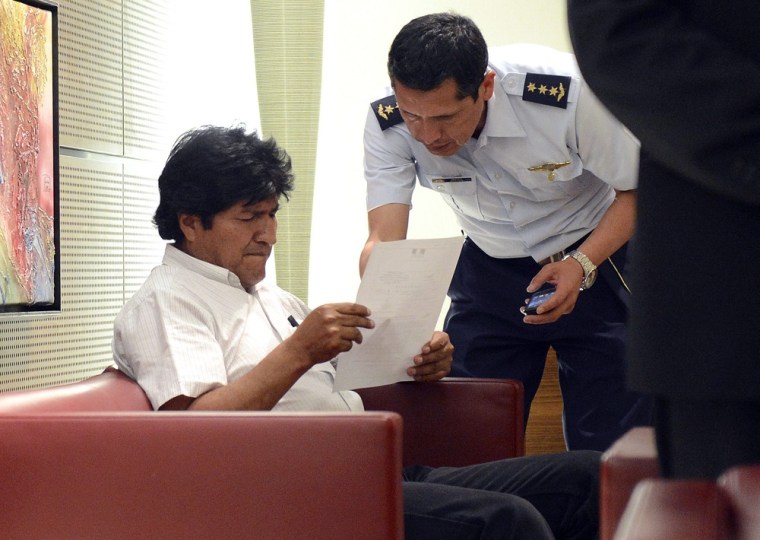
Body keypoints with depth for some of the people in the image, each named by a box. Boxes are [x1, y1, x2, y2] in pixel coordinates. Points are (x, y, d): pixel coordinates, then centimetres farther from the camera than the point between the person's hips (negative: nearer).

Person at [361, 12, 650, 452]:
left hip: (594, 255, -3)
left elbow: (636, 190, -17)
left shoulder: (568, 93, -30)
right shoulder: (388, 125, -21)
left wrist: (582, 265, -31)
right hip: (491, 269, 3)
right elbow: (385, 240, -24)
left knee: (613, 445, -7)